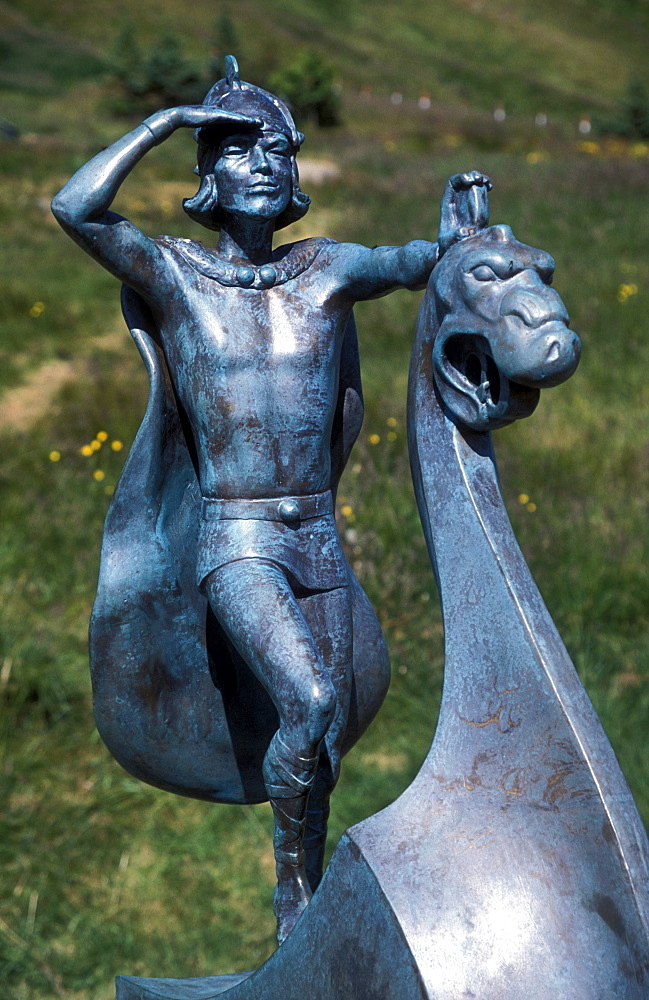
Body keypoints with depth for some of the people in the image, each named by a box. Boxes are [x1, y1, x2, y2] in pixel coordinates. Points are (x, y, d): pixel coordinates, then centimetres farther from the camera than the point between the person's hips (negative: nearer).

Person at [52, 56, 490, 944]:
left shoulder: (330, 271, 4)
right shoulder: (173, 273, -4)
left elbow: (428, 263, 18)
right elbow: (75, 208, -20)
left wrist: (459, 237, -4)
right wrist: (164, 123, -12)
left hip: (319, 538, 4)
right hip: (236, 544, -4)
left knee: (326, 733, 9)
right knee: (309, 703, -24)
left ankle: (303, 912, 30)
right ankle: (294, 881, 1)